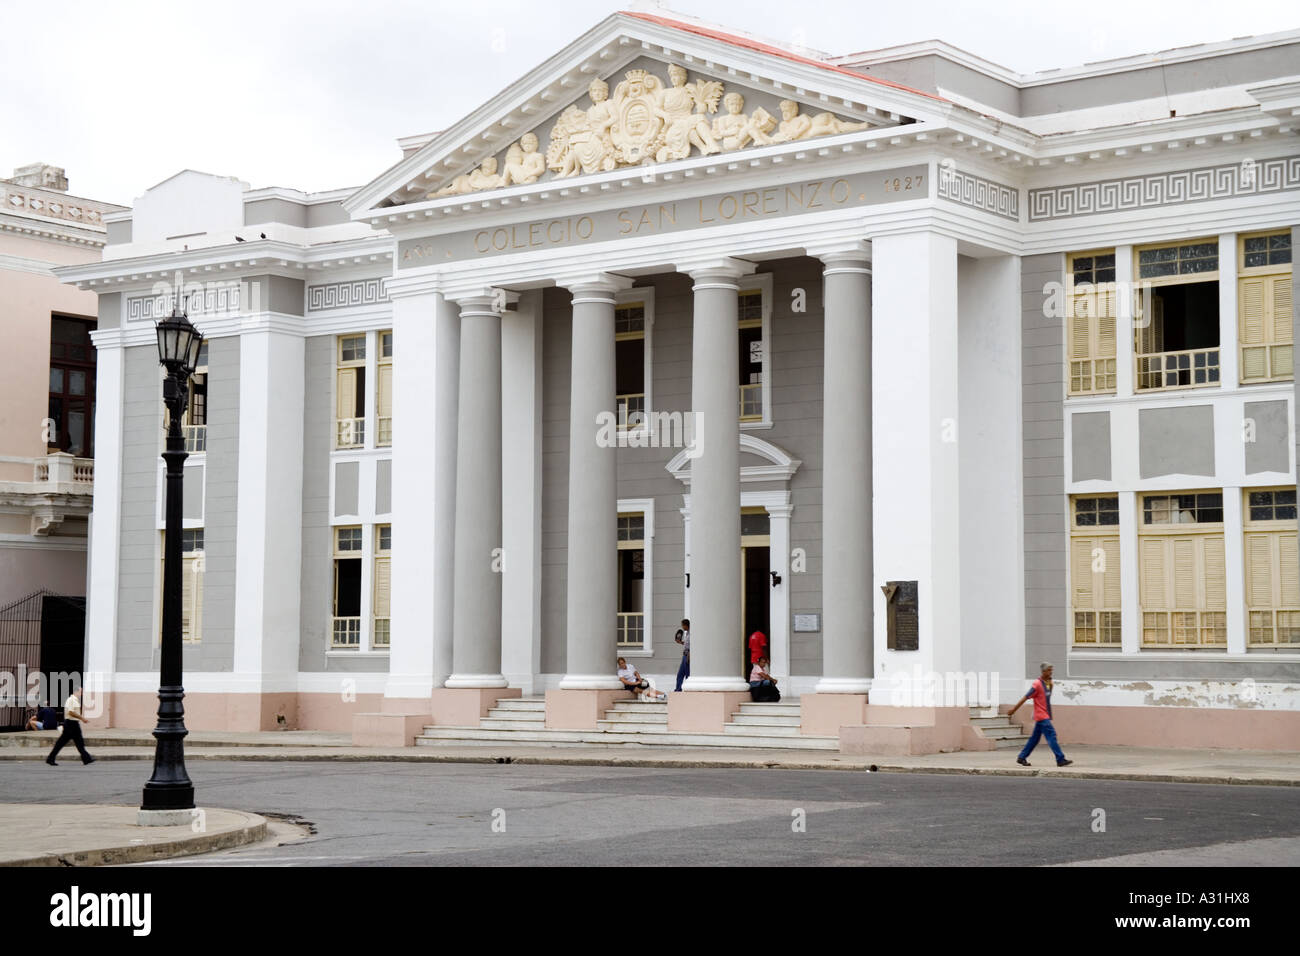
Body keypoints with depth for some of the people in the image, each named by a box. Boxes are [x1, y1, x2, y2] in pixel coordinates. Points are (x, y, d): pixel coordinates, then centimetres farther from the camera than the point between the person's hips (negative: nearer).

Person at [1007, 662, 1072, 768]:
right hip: (1041, 716, -9)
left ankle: (1022, 758, 19)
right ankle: (1061, 760, -13)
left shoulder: (1049, 683, 11)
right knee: (1051, 735, -12)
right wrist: (1013, 710, -9)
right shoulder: (1037, 684, -15)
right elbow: (1025, 698, -13)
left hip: (1045, 715, 9)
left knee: (1035, 738, 12)